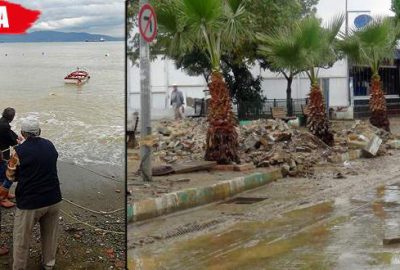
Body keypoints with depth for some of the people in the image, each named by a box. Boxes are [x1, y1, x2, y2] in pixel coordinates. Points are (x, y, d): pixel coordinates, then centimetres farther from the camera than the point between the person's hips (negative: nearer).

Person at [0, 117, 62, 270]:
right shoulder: (50, 145, 0)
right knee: (50, 235, 22)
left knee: (21, 240, 13)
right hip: (53, 199, 5)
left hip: (29, 203, -5)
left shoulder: (19, 151, -14)